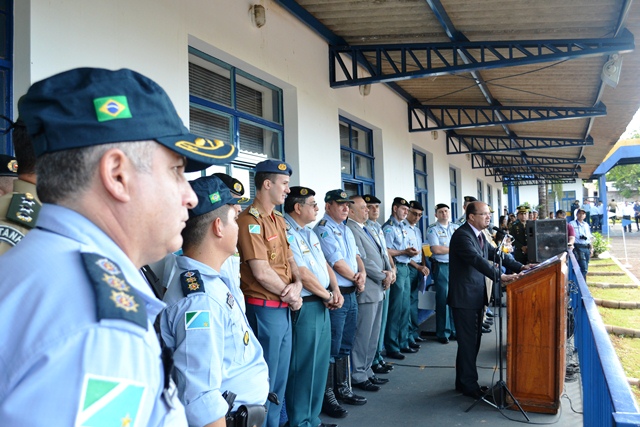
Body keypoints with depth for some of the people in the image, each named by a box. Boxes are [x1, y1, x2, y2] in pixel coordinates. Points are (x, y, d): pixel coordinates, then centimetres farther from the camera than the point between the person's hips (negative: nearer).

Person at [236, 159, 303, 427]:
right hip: (264, 309, -9)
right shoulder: (250, 221, -17)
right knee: (265, 379, 5)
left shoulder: (279, 220, 12)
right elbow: (261, 272, -21)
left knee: (281, 375, 20)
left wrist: (297, 284, -5)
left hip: (284, 309, 9)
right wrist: (291, 296, -8)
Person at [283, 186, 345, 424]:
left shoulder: (309, 232, 14)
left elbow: (324, 264, 15)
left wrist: (335, 290, 0)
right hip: (305, 306, -9)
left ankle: (313, 418, 29)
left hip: (322, 305, 10)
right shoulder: (286, 234, -16)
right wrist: (327, 295, -8)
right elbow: (302, 274, -20)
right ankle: (300, 421, 15)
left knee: (320, 362, 16)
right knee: (303, 366, 0)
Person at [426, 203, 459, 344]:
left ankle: (454, 330, 20)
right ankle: (443, 333, 9)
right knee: (443, 299, 0)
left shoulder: (456, 227, 12)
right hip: (442, 267, -4)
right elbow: (436, 249, -12)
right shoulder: (432, 229, -2)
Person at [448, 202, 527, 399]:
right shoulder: (462, 235, -19)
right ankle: (468, 385, 12)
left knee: (473, 340, 16)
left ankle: (465, 381, 28)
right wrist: (500, 276, -38)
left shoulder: (479, 235, 12)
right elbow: (477, 259, -30)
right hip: (464, 297, -10)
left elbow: (494, 254, 15)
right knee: (467, 342, -1)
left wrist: (520, 267, 5)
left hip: (476, 296, 10)